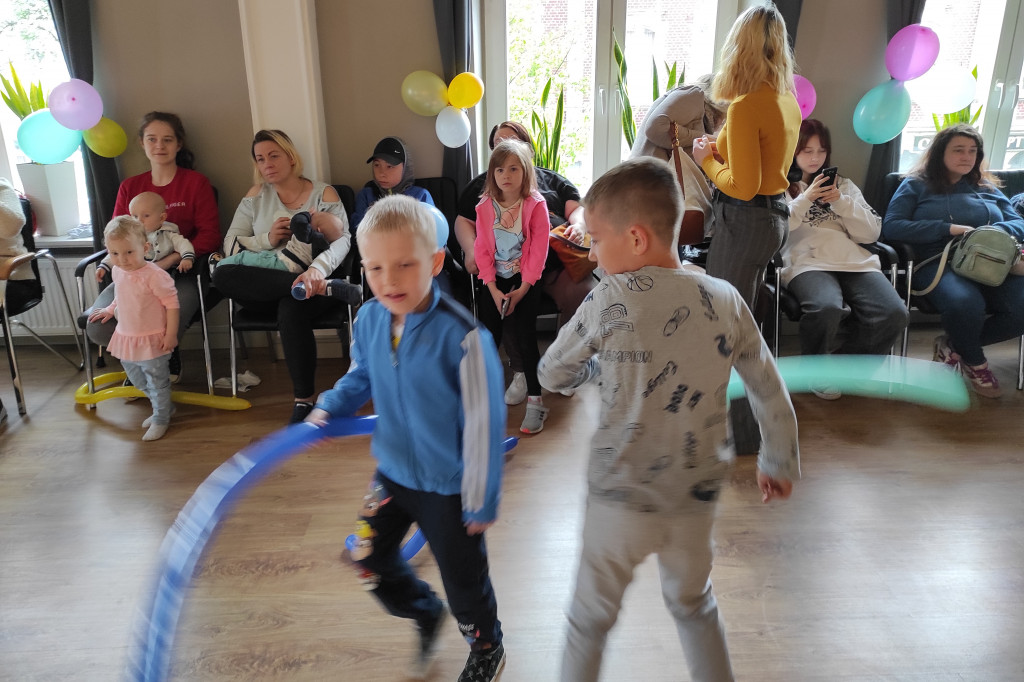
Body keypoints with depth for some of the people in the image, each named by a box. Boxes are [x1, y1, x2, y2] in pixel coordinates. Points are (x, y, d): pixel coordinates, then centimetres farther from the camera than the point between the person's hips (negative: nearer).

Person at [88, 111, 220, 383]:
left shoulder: (196, 182, 4)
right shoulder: (129, 187, 17)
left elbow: (209, 236, -5)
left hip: (181, 273, -4)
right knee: (97, 327, -21)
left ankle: (165, 356, 9)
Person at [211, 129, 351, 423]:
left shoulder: (324, 193, 6)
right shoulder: (255, 197, 16)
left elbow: (343, 241, -11)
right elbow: (230, 244, 8)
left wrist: (317, 269, -32)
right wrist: (267, 239, -13)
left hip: (315, 280, -3)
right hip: (265, 284, 3)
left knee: (290, 308, -38)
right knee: (222, 275, -28)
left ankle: (304, 401, -27)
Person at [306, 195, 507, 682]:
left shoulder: (462, 336, -29)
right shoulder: (368, 319, -10)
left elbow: (483, 424, -21)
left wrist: (482, 503, -14)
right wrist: (328, 409, -6)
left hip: (449, 484, -5)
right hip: (393, 471, 6)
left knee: (463, 579, 14)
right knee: (370, 560, 19)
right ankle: (426, 615, 51)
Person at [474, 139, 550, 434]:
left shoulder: (535, 205, -9)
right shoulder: (485, 206, 1)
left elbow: (539, 250, -11)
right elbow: (482, 249, 0)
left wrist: (522, 290, -14)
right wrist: (493, 289, -9)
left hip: (525, 280, -3)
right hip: (496, 281, 3)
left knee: (525, 338, -10)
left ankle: (535, 402, -1)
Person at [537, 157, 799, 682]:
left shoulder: (611, 300, -15)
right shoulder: (726, 300, -4)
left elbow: (551, 374, -4)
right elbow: (770, 392, 4)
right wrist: (780, 463, 18)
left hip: (621, 496, -3)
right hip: (697, 494, 4)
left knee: (591, 617, 17)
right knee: (694, 604, 28)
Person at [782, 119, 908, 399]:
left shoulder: (842, 184, 27)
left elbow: (872, 232, 15)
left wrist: (841, 202, 2)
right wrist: (805, 199, -8)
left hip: (854, 261, 4)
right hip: (806, 262, -4)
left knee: (894, 313, -24)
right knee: (826, 308, -38)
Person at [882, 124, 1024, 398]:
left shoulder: (987, 188, 27)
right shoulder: (915, 185, 12)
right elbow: (891, 226, -3)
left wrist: (995, 232, -7)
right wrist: (948, 228, -11)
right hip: (939, 263, -4)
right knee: (965, 303, -39)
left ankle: (953, 345, -1)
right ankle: (975, 362, -4)